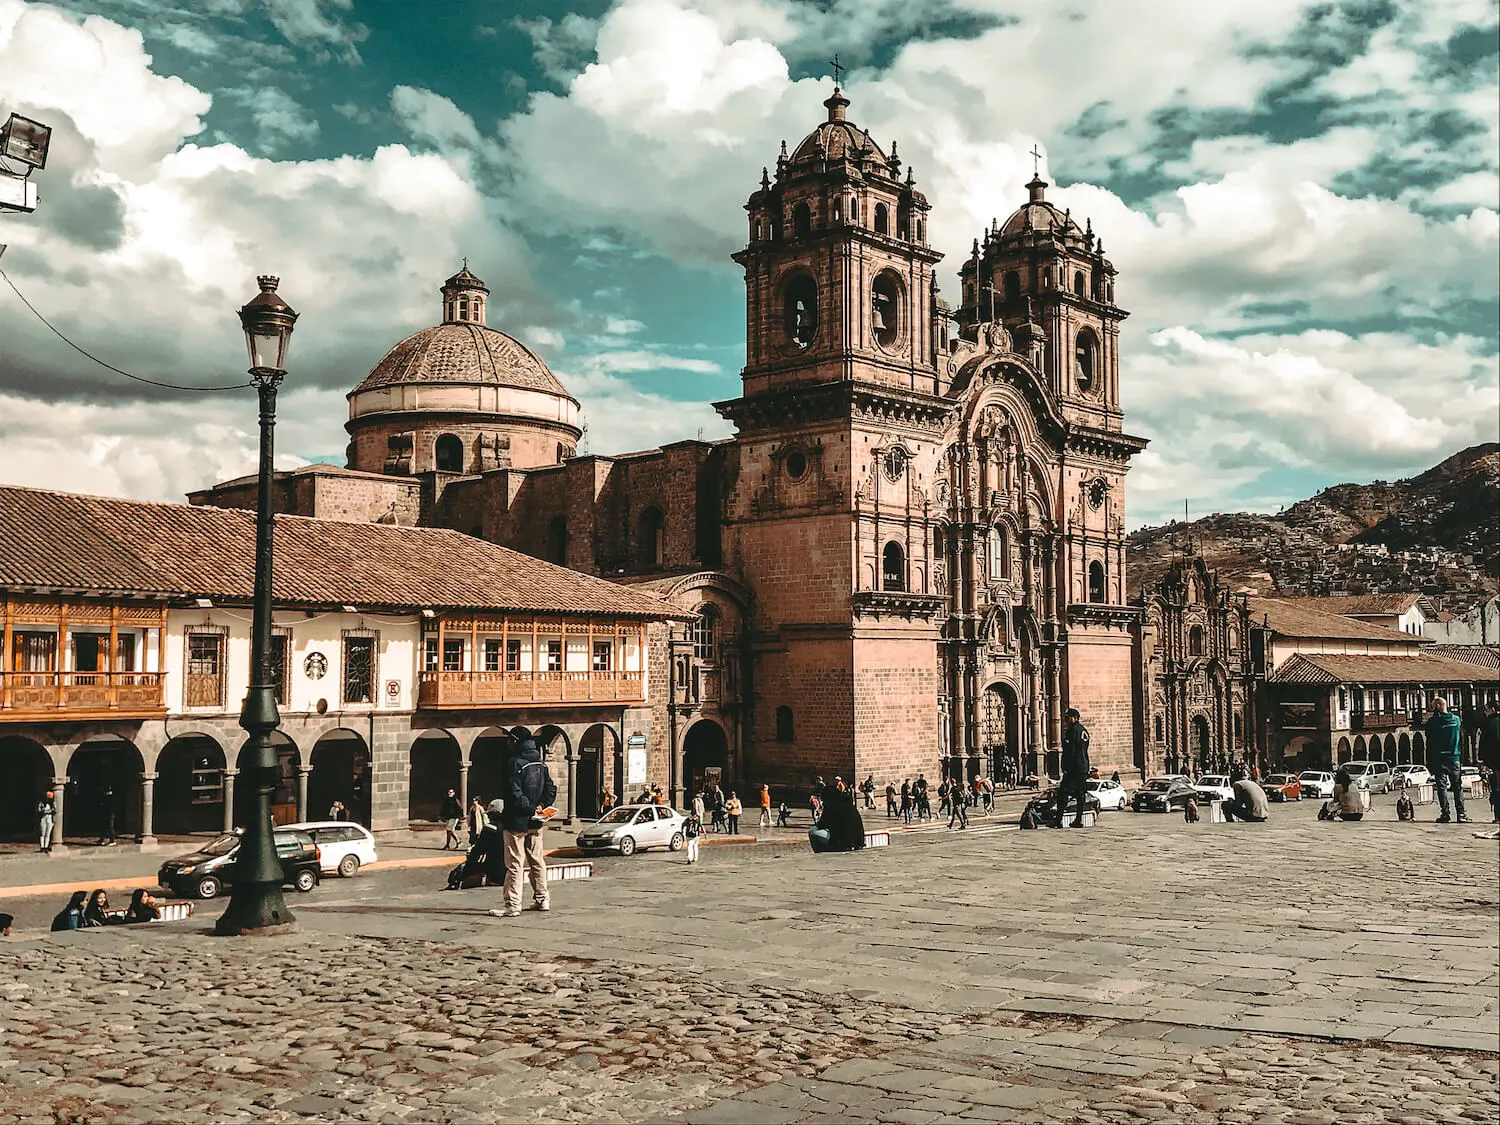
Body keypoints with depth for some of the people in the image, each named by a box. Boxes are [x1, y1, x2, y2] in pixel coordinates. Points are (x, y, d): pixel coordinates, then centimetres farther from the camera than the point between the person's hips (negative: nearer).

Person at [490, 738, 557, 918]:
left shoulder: (514, 763, -15)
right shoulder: (541, 764, 7)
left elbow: (514, 793, -21)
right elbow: (551, 788, 10)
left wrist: (529, 808, -13)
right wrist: (541, 807, 3)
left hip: (517, 822, -7)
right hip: (535, 823, 7)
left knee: (514, 864, -3)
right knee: (537, 861, 16)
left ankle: (512, 905, -3)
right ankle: (542, 899, 23)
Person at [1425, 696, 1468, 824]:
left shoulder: (1433, 722, -7)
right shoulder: (1457, 720, 5)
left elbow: (1430, 743, -6)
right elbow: (1462, 739, 11)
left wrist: (1429, 761, -1)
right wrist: (1460, 755, 18)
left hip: (1439, 759, -3)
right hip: (1455, 758, 3)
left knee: (1442, 786, 0)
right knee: (1458, 787, 7)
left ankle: (1445, 813, -5)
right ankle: (1461, 814, 2)